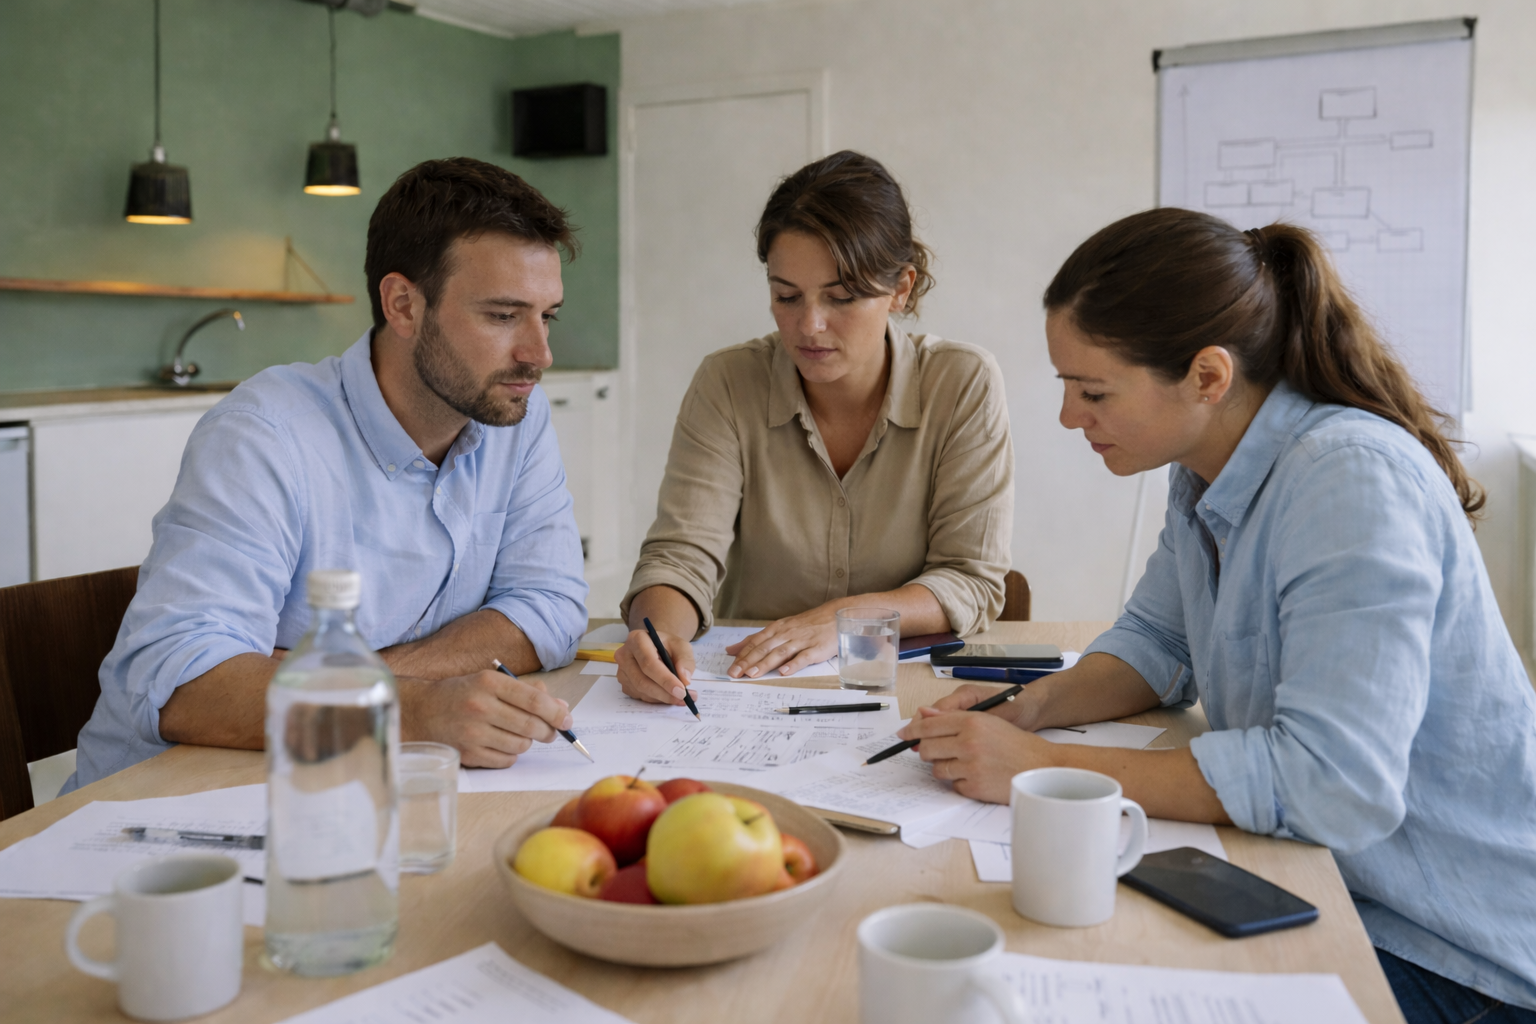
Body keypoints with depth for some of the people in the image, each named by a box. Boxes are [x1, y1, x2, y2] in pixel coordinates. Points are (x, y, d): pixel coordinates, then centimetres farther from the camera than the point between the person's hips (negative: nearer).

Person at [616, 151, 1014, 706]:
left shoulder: (964, 385, -6)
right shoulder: (727, 385, -4)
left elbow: (972, 581, -7)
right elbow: (682, 554, -10)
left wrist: (842, 617, -23)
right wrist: (659, 634, -33)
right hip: (748, 691, 2)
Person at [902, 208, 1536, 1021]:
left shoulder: (1353, 482, -26)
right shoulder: (1207, 468, 2)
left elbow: (1334, 782, -33)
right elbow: (1156, 643, 14)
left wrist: (1046, 768, -29)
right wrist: (1033, 707, -7)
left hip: (1451, 956, -7)